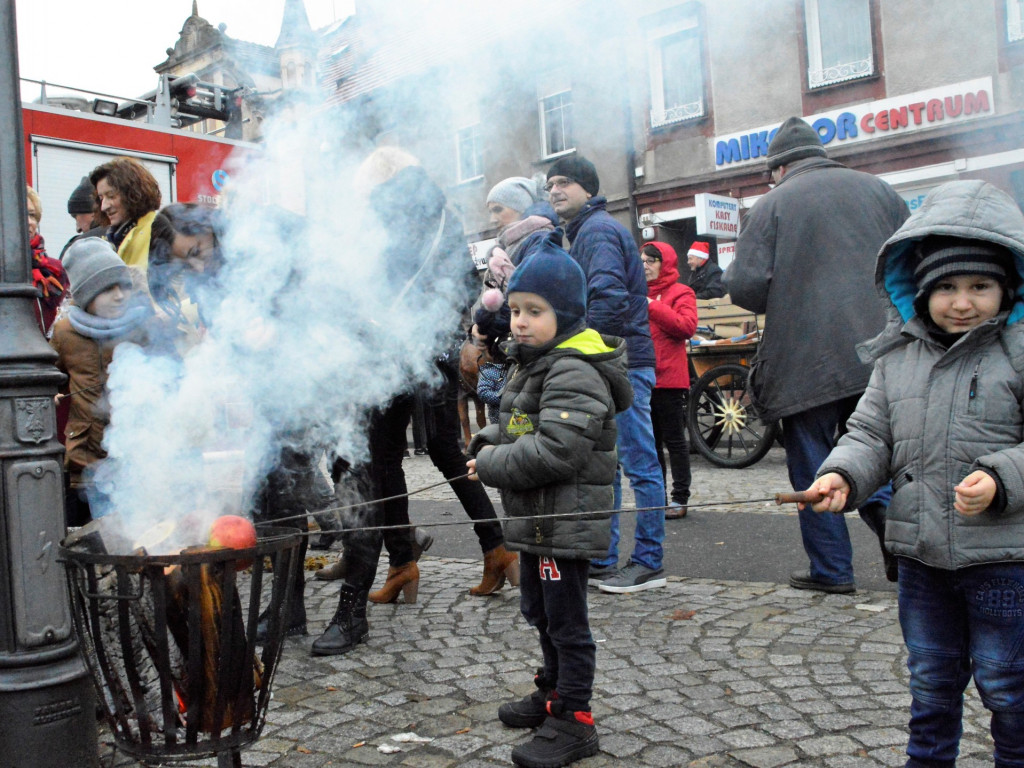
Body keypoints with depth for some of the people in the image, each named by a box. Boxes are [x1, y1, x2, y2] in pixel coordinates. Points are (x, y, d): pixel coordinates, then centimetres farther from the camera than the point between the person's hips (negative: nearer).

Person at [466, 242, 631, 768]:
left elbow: (554, 453, -29)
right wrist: (487, 444, 3)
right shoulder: (536, 364, 13)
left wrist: (491, 464, -18)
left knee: (566, 622, 1)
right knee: (540, 612, 23)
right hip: (537, 521, 10)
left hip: (564, 523, -10)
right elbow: (518, 429, 23)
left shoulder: (573, 374, -21)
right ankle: (554, 692, 41)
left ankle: (572, 722, 15)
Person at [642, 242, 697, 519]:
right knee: (650, 441, 12)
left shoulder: (681, 292, -1)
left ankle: (680, 498, 7)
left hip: (668, 378, -6)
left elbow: (687, 326, -17)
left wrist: (652, 307, -16)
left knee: (674, 440, 0)